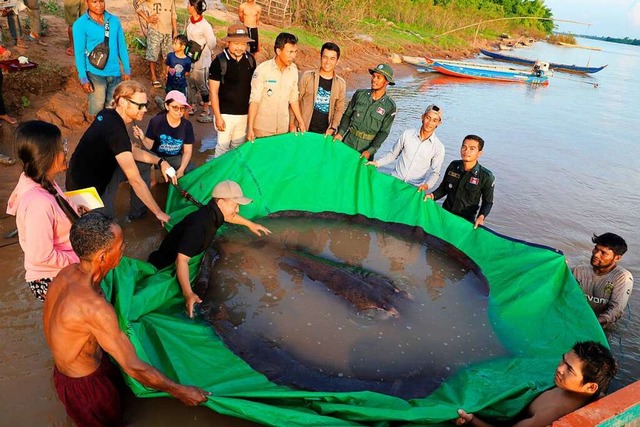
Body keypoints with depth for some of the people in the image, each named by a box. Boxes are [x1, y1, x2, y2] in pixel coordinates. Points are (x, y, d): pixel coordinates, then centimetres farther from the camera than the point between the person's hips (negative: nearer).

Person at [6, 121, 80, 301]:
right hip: (51, 281, -8)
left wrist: (75, 214, 1)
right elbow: (42, 257, -27)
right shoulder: (39, 203, -33)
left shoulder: (37, 181, -6)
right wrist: (81, 260, -17)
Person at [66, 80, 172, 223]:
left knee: (144, 163, 8)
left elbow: (132, 150, 9)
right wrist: (158, 213, -21)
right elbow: (135, 180, -28)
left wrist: (160, 161, -7)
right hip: (85, 188, -9)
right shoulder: (116, 131, -29)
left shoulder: (108, 115, -3)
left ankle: (138, 212, 18)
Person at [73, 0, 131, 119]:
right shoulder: (80, 24, -8)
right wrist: (83, 78, -12)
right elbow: (79, 53, -8)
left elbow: (122, 46, 9)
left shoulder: (115, 20, 4)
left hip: (115, 73, 4)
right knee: (96, 109, -3)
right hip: (95, 74, -4)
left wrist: (127, 70, 8)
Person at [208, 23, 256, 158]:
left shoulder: (250, 59, 1)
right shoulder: (220, 61, -12)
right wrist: (218, 117, -12)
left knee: (239, 147, 15)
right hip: (226, 114, -4)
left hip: (245, 113, 4)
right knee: (223, 147, 3)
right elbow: (213, 91, -9)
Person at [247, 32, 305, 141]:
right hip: (262, 128, -4)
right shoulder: (262, 69, -15)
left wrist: (301, 122, 9)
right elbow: (254, 100, -14)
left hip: (283, 128, 4)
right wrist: (250, 128, -18)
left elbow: (293, 98, 8)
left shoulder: (293, 69, -1)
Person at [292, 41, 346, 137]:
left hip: (325, 133, 2)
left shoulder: (341, 84, 1)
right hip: (304, 130, -1)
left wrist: (332, 128, -4)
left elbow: (339, 109, 8)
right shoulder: (307, 76, -5)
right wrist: (292, 124, -5)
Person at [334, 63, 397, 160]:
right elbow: (347, 115, 6)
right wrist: (341, 133, -8)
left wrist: (370, 151, -16)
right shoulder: (360, 94, -2)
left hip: (368, 146, -2)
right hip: (349, 141, 2)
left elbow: (384, 132, -7)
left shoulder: (389, 106, -8)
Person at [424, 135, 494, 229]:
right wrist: (433, 195, -11)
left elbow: (488, 202, -5)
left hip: (466, 221, -3)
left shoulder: (486, 177, -16)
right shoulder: (453, 166, -6)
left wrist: (481, 216, -23)